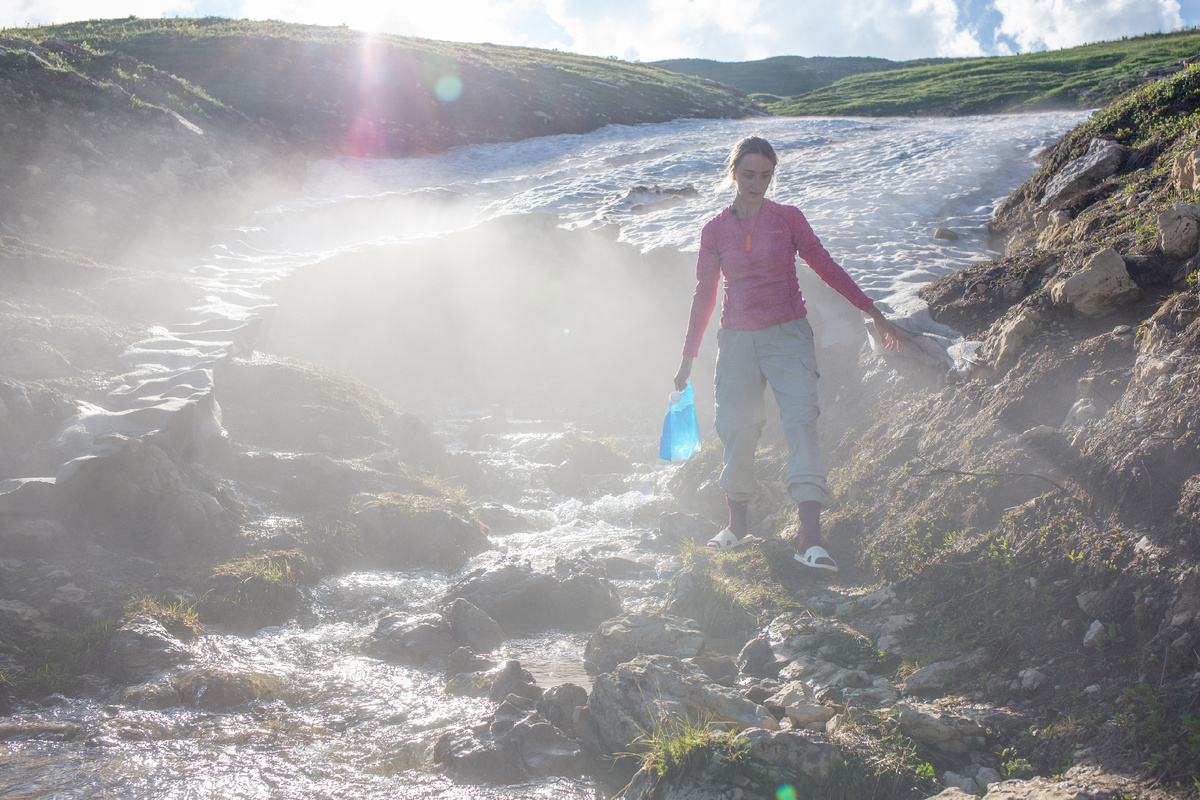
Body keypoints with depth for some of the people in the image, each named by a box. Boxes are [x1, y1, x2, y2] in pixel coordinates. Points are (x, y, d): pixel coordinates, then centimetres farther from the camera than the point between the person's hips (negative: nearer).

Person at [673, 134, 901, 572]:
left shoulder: (788, 219, 1)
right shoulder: (715, 230, 4)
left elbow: (827, 267, 8)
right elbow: (704, 294, 12)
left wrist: (874, 313, 6)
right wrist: (687, 358, 14)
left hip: (787, 333, -1)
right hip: (737, 338, 2)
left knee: (801, 419, -16)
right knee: (736, 428, 4)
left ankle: (810, 537, -22)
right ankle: (738, 524, 24)